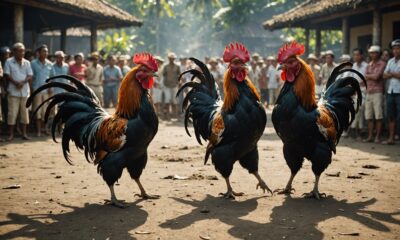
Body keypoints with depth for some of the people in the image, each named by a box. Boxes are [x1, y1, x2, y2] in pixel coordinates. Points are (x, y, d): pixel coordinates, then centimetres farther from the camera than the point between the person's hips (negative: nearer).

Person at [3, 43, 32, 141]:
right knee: (12, 113, -4)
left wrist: (22, 82, -14)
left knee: (24, 113, 5)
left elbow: (30, 76, 4)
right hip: (13, 91, -3)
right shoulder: (9, 62, 1)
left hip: (25, 91, 3)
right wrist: (16, 83, -17)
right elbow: (7, 75, -5)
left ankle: (24, 133, 12)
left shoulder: (27, 63, 10)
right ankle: (11, 134, 1)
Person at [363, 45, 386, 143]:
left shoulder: (382, 64, -2)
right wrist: (373, 76, -5)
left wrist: (368, 76, 3)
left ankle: (378, 136, -1)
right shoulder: (369, 65, 18)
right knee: (369, 116, 6)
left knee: (378, 116, -5)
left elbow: (376, 76, -12)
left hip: (378, 92, -6)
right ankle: (370, 136, 11)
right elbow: (365, 77, 8)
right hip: (369, 92, 6)